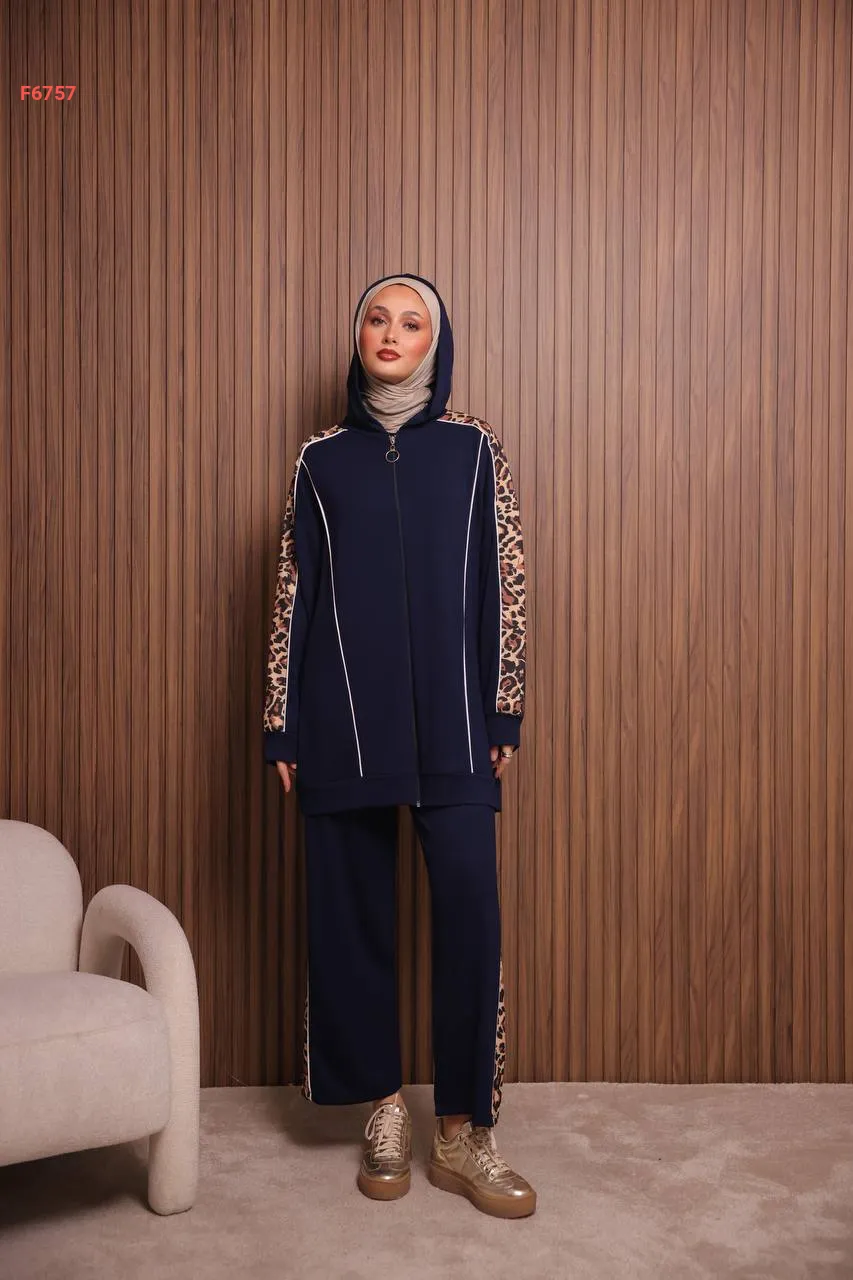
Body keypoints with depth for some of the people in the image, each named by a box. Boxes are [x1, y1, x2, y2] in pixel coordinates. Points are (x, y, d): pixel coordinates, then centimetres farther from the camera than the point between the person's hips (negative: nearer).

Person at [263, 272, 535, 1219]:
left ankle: (461, 1132, 8)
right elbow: (294, 593, 7)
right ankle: (385, 1110, 22)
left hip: (450, 721, -1)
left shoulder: (473, 449, 7)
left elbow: (501, 584, 4)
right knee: (354, 912, 5)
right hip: (346, 722, 1)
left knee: (469, 910, -6)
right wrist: (281, 723, 3)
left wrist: (504, 712, -1)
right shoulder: (321, 458, 9)